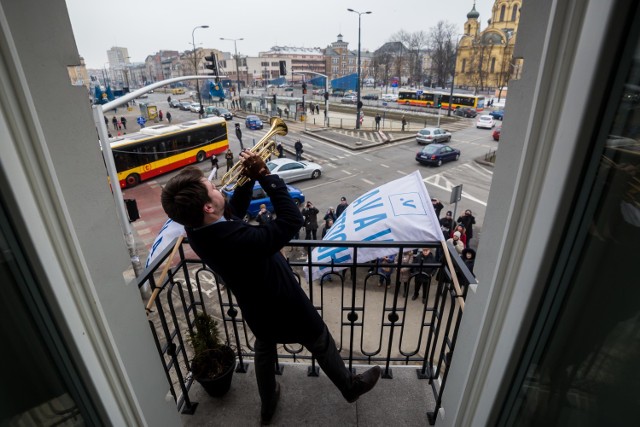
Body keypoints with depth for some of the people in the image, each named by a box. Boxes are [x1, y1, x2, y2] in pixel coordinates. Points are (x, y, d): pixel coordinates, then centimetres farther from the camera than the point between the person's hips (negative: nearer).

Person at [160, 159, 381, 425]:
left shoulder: (196, 230, -17)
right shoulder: (238, 240, -43)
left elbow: (233, 211, 1)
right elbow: (292, 220, -35)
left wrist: (249, 177, -11)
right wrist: (264, 175, -31)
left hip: (255, 308, 7)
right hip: (284, 305, -6)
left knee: (264, 348, 33)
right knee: (321, 344, 20)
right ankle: (350, 387, 48)